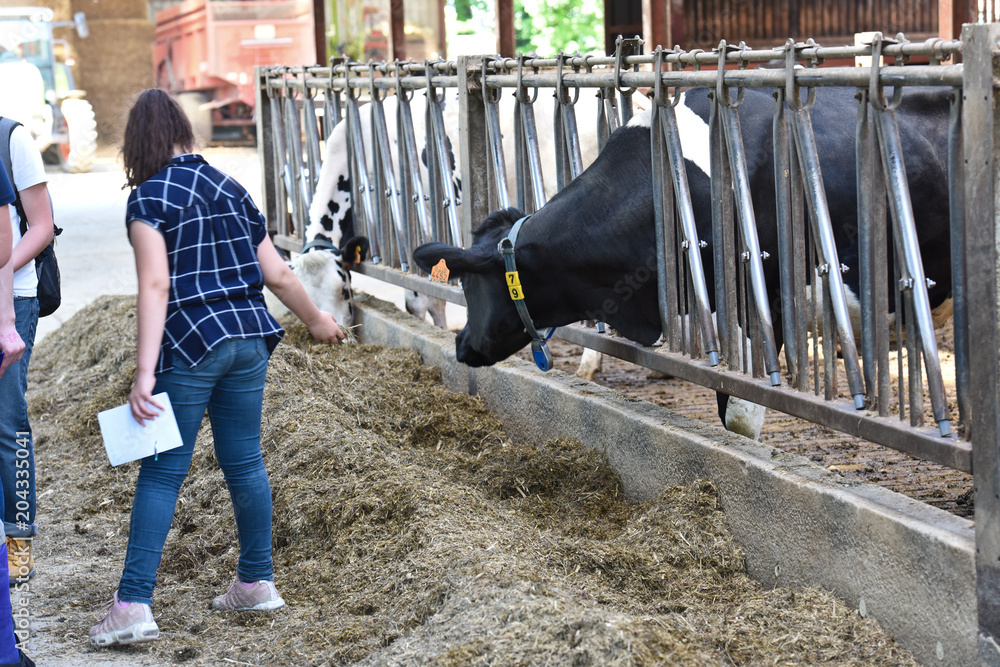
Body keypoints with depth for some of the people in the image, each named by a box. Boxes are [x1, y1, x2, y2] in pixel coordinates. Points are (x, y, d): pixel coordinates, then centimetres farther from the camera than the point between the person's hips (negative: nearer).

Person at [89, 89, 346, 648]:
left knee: (161, 474, -3)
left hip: (190, 346, -5)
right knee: (245, 461, 15)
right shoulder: (229, 187, 12)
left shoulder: (149, 199, -6)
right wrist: (317, 320, 28)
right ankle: (257, 582, 25)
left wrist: (144, 372, -19)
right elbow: (278, 274, 12)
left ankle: (133, 606, -5)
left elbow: (156, 286, -16)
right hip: (249, 338, 5)